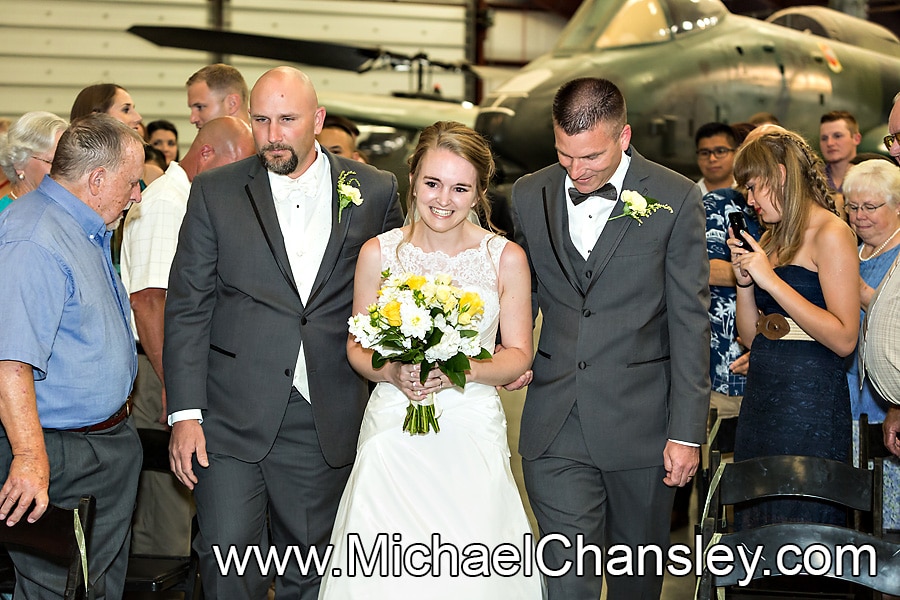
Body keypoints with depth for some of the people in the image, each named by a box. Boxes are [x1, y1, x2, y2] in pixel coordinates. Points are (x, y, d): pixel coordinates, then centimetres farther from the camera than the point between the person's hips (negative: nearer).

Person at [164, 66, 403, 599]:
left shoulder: (375, 191, 3)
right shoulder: (215, 192, 1)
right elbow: (187, 308, 0)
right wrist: (185, 414, -6)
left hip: (327, 424, 1)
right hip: (231, 416, -1)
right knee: (226, 552, -7)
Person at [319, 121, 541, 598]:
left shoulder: (506, 259, 0)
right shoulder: (378, 253, 1)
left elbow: (517, 354, 5)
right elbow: (357, 346, 8)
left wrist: (463, 369, -14)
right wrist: (392, 372, -13)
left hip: (472, 433, 0)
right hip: (392, 431, 0)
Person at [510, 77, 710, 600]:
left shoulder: (676, 198, -6)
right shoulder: (529, 195, 4)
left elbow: (690, 322, -5)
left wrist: (688, 431, -8)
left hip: (641, 420, -1)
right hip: (555, 426, 2)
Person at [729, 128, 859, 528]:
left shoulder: (831, 234, -9)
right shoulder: (771, 238, 15)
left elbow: (844, 339, -18)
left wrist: (771, 279, -17)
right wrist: (744, 279, 0)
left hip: (810, 396, -8)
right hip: (762, 392, 8)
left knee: (800, 522, -2)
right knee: (757, 523, 11)